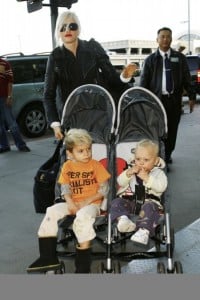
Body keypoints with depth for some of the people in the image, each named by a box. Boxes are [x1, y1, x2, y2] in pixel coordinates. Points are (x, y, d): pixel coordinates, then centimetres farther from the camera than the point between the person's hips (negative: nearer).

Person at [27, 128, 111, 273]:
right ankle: (48, 257, -6)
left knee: (83, 216, -35)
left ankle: (83, 266, -22)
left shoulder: (96, 165, -4)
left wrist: (86, 201, -13)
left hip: (92, 203, -4)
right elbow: (65, 188, 5)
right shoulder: (67, 166, 5)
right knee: (52, 212, -16)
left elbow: (104, 189, -5)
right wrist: (70, 202, -14)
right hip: (73, 203, 4)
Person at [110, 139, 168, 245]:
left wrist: (147, 178, -19)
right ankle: (122, 219, -49)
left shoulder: (158, 173, 9)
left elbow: (161, 187, -9)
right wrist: (128, 173, -11)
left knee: (149, 207, -35)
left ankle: (143, 231, -52)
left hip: (149, 201, -3)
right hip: (129, 200, 3)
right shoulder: (131, 170, 19)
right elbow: (120, 182, 8)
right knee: (116, 202, -21)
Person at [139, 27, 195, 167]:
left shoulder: (179, 57, 9)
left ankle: (167, 156, 25)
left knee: (172, 130, 8)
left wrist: (191, 96, 4)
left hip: (174, 99, 2)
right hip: (157, 99, -2)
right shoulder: (151, 59, 4)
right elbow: (144, 81, 3)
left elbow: (187, 78, 9)